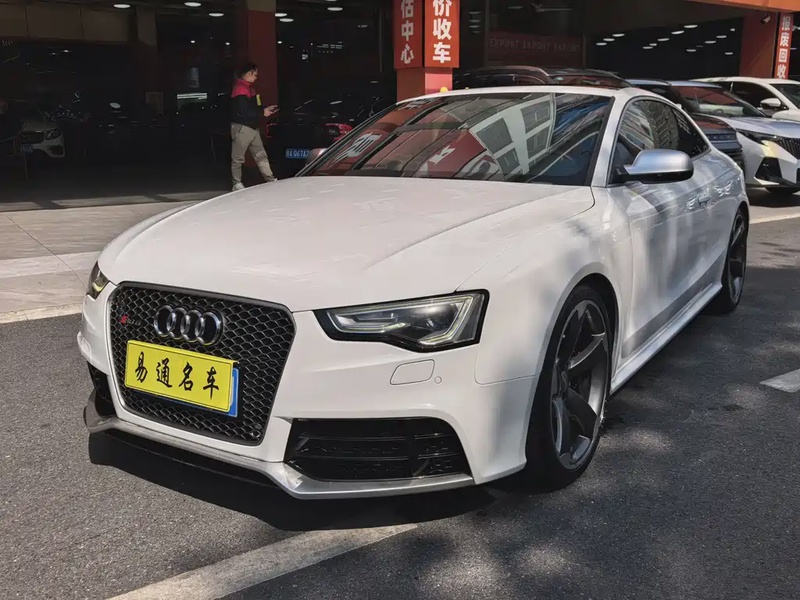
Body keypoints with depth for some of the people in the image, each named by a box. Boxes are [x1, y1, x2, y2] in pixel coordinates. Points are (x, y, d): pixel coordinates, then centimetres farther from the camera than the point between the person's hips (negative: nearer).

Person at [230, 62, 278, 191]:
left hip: (253, 127, 10)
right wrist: (262, 112, -14)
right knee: (238, 158, 0)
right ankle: (237, 184, 6)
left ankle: (271, 180, 8)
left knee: (261, 155, 7)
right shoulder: (240, 89, -16)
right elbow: (244, 111, -23)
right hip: (242, 127, -10)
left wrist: (266, 109, 10)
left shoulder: (249, 87, 17)